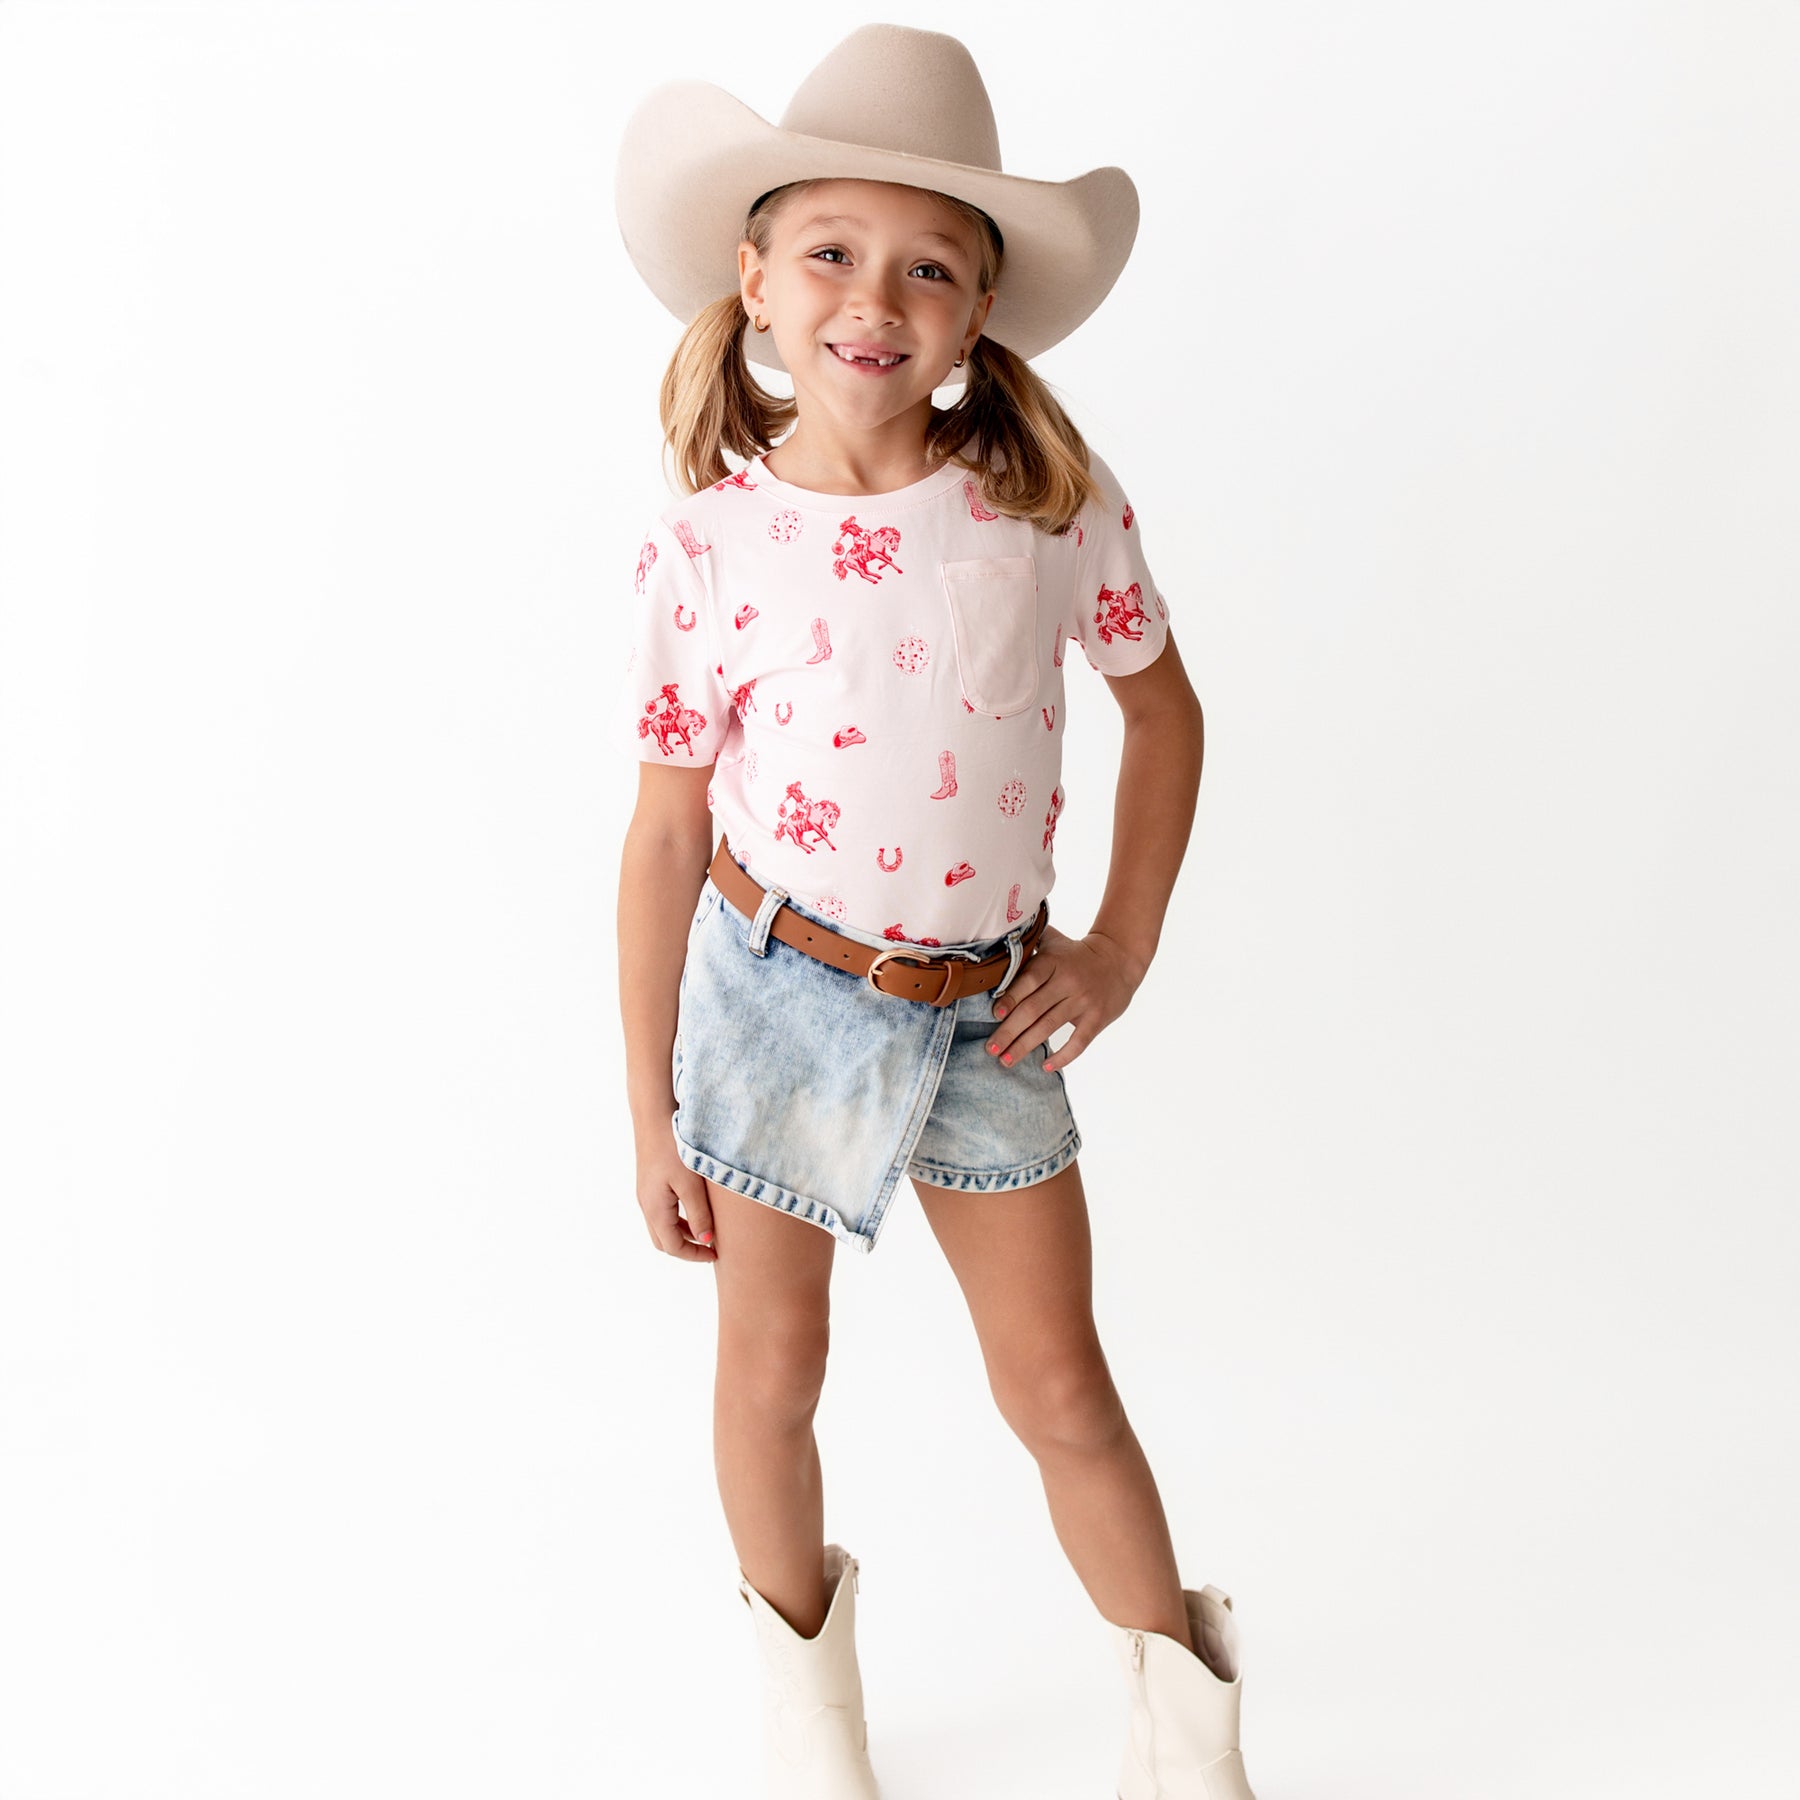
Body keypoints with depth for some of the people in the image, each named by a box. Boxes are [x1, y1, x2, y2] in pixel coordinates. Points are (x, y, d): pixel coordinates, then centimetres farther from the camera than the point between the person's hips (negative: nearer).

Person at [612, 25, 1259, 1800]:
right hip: (774, 998, 0)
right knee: (772, 1372, 15)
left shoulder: (1052, 500, -10)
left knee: (1059, 1390, 10)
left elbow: (1162, 709, 6)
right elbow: (664, 832, -6)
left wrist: (1121, 950, 0)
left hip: (987, 1013, 1)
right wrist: (652, 1110, -2)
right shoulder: (706, 541, -12)